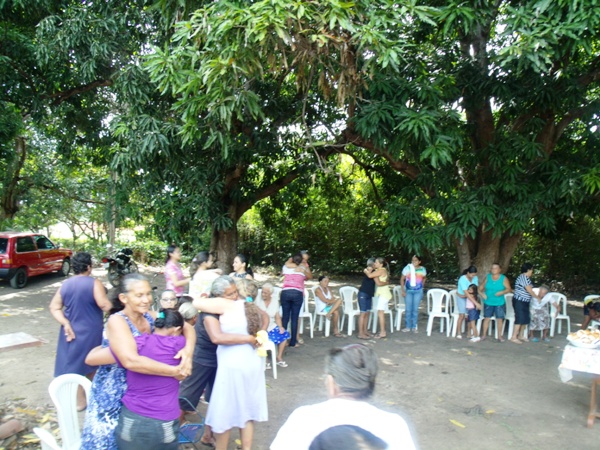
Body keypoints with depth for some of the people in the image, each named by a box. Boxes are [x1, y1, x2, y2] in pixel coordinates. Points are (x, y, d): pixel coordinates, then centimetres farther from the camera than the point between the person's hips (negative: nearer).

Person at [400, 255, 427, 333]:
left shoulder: (422, 269, -1)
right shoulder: (407, 268, -7)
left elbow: (424, 278, 21)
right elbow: (402, 279, -3)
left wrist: (422, 286, 14)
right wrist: (403, 290, -7)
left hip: (418, 291, 1)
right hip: (408, 291, -1)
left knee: (415, 309, 5)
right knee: (408, 309, 2)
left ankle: (414, 327, 14)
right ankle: (408, 327, 12)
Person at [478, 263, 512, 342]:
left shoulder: (504, 278, -2)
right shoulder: (487, 277, 4)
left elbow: (509, 289, -6)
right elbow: (481, 287, 11)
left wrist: (502, 292, -24)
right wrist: (481, 293, -7)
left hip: (499, 303, -1)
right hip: (488, 302, 1)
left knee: (499, 319, 2)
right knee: (487, 318, 3)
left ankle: (499, 336, 15)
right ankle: (484, 334, 14)